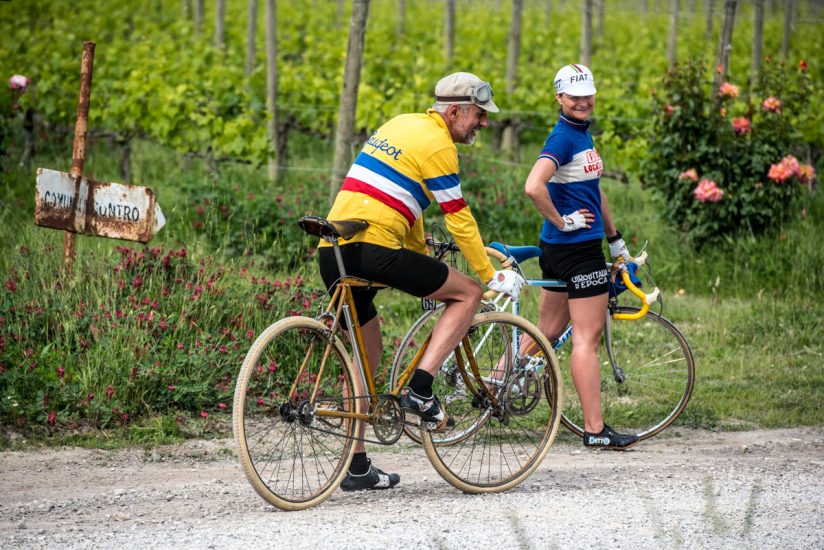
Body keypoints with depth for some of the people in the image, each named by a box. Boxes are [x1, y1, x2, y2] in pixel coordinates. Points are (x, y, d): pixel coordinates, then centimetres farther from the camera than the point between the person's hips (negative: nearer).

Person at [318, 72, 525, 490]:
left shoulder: (402, 125, 23)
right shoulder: (437, 145, -4)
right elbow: (459, 220, -3)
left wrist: (423, 258, 37)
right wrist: (492, 276, 5)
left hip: (332, 252, 9)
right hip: (372, 248, -9)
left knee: (367, 352, 18)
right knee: (467, 293, 5)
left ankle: (356, 468, 20)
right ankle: (419, 389, -5)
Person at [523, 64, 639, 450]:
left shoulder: (583, 135, 15)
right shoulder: (562, 137, -16)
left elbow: (594, 191, 25)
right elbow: (534, 186, -31)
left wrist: (615, 239, 26)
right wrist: (561, 221, -19)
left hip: (559, 249, 10)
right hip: (577, 246, -10)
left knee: (548, 332, 15)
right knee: (587, 338, -6)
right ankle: (595, 429, -3)